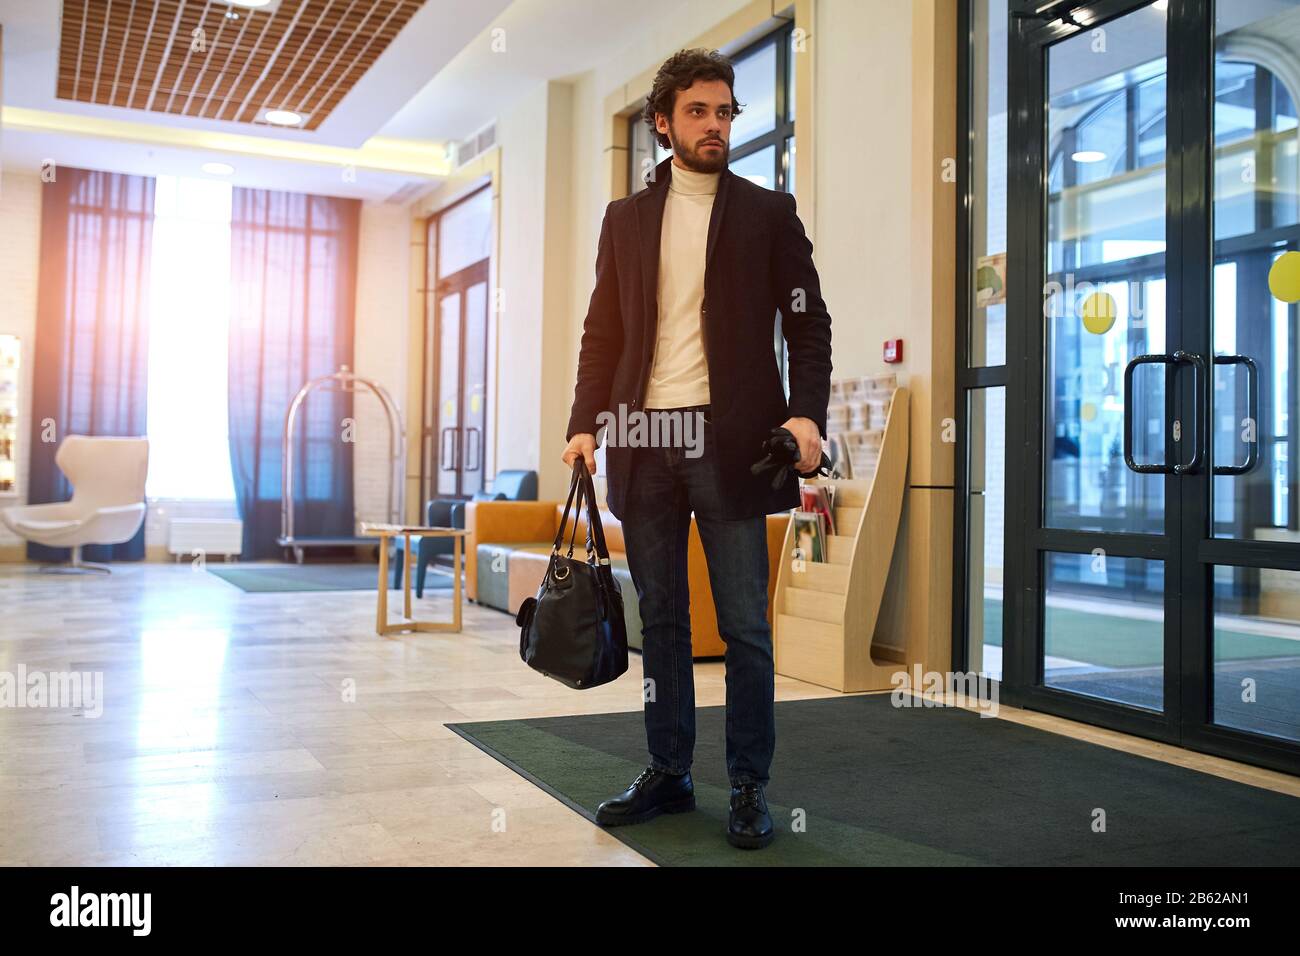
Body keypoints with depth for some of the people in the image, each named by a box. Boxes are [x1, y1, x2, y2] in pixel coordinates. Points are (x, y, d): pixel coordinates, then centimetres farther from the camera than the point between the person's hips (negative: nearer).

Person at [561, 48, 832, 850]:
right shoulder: (625, 219, 14)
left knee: (745, 625, 1)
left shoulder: (769, 212, 7)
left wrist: (806, 411, -12)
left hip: (730, 441, -3)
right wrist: (585, 422, 1)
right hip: (644, 440, 3)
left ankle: (750, 786, 12)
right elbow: (602, 332, 13)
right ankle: (669, 773, 21)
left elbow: (809, 324, 3)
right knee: (661, 619, 10)